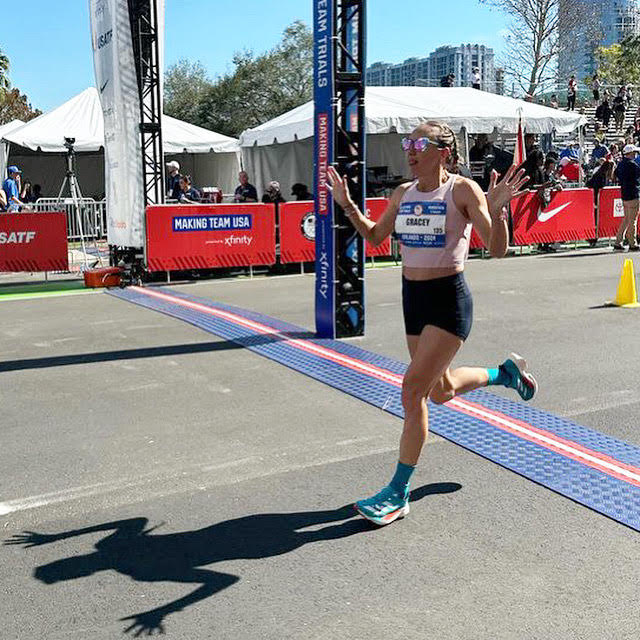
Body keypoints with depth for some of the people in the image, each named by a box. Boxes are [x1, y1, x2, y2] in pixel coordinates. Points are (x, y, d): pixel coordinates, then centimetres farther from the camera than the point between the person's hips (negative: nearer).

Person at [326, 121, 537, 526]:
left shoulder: (463, 190, -11)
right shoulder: (404, 193, 7)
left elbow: (497, 249, -14)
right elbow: (375, 236, 19)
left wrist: (497, 209, -30)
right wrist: (347, 204, 9)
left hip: (449, 300, -7)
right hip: (413, 297, 8)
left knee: (412, 390, -14)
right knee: (441, 392, 21)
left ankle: (398, 494, -1)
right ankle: (507, 373, 50)